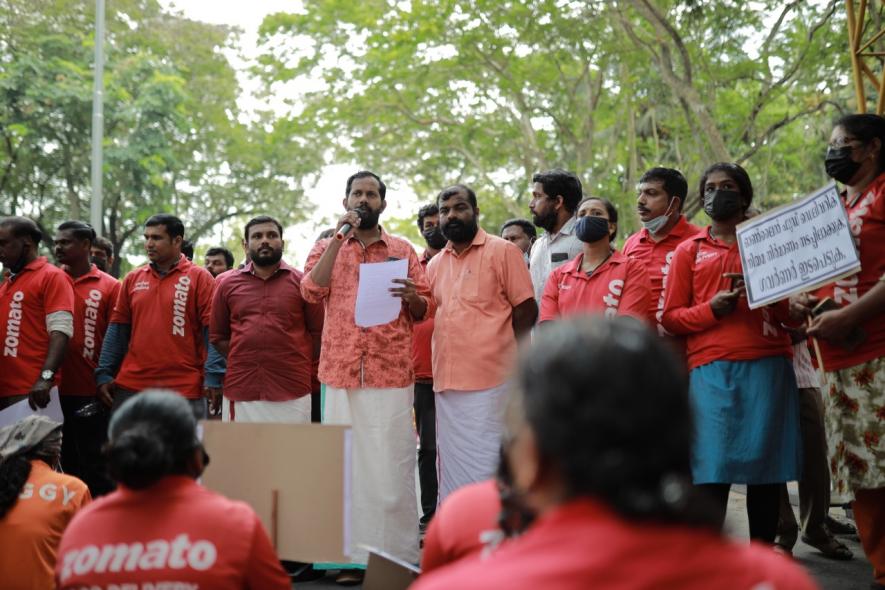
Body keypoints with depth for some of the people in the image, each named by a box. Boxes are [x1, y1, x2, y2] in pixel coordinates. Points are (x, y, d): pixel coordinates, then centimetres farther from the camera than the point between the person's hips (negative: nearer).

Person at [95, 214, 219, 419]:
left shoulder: (199, 278, -1)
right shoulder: (133, 279, 12)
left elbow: (212, 332, -6)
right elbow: (118, 330, 12)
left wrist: (212, 379, -14)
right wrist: (104, 374, 5)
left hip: (184, 391, -4)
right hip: (131, 388, 4)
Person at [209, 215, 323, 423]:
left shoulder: (302, 282, 5)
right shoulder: (228, 285, 10)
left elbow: (318, 333, 5)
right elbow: (218, 337, 13)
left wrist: (296, 365, 2)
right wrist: (244, 360, 4)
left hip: (292, 395, -1)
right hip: (240, 392, 2)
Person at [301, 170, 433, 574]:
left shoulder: (402, 250, 12)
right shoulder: (327, 247, 13)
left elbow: (425, 310, 10)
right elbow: (311, 291, -6)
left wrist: (411, 297, -13)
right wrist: (338, 237, -8)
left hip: (392, 373, -1)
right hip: (340, 373, 1)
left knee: (392, 465, -3)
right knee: (346, 463, 1)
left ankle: (397, 555, 3)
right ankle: (352, 555, 8)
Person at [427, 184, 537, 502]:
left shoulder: (502, 251, 0)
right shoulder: (435, 264, 17)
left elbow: (526, 309, -3)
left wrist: (514, 366, -7)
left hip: (489, 381, -6)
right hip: (446, 382, 6)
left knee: (486, 467, -6)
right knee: (451, 466, 11)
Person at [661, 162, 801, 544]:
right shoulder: (689, 251, 16)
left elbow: (794, 309, 15)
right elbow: (670, 317, 11)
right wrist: (711, 309, -8)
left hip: (768, 367, 1)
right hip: (711, 369, -1)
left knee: (766, 465, 0)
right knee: (711, 470, -9)